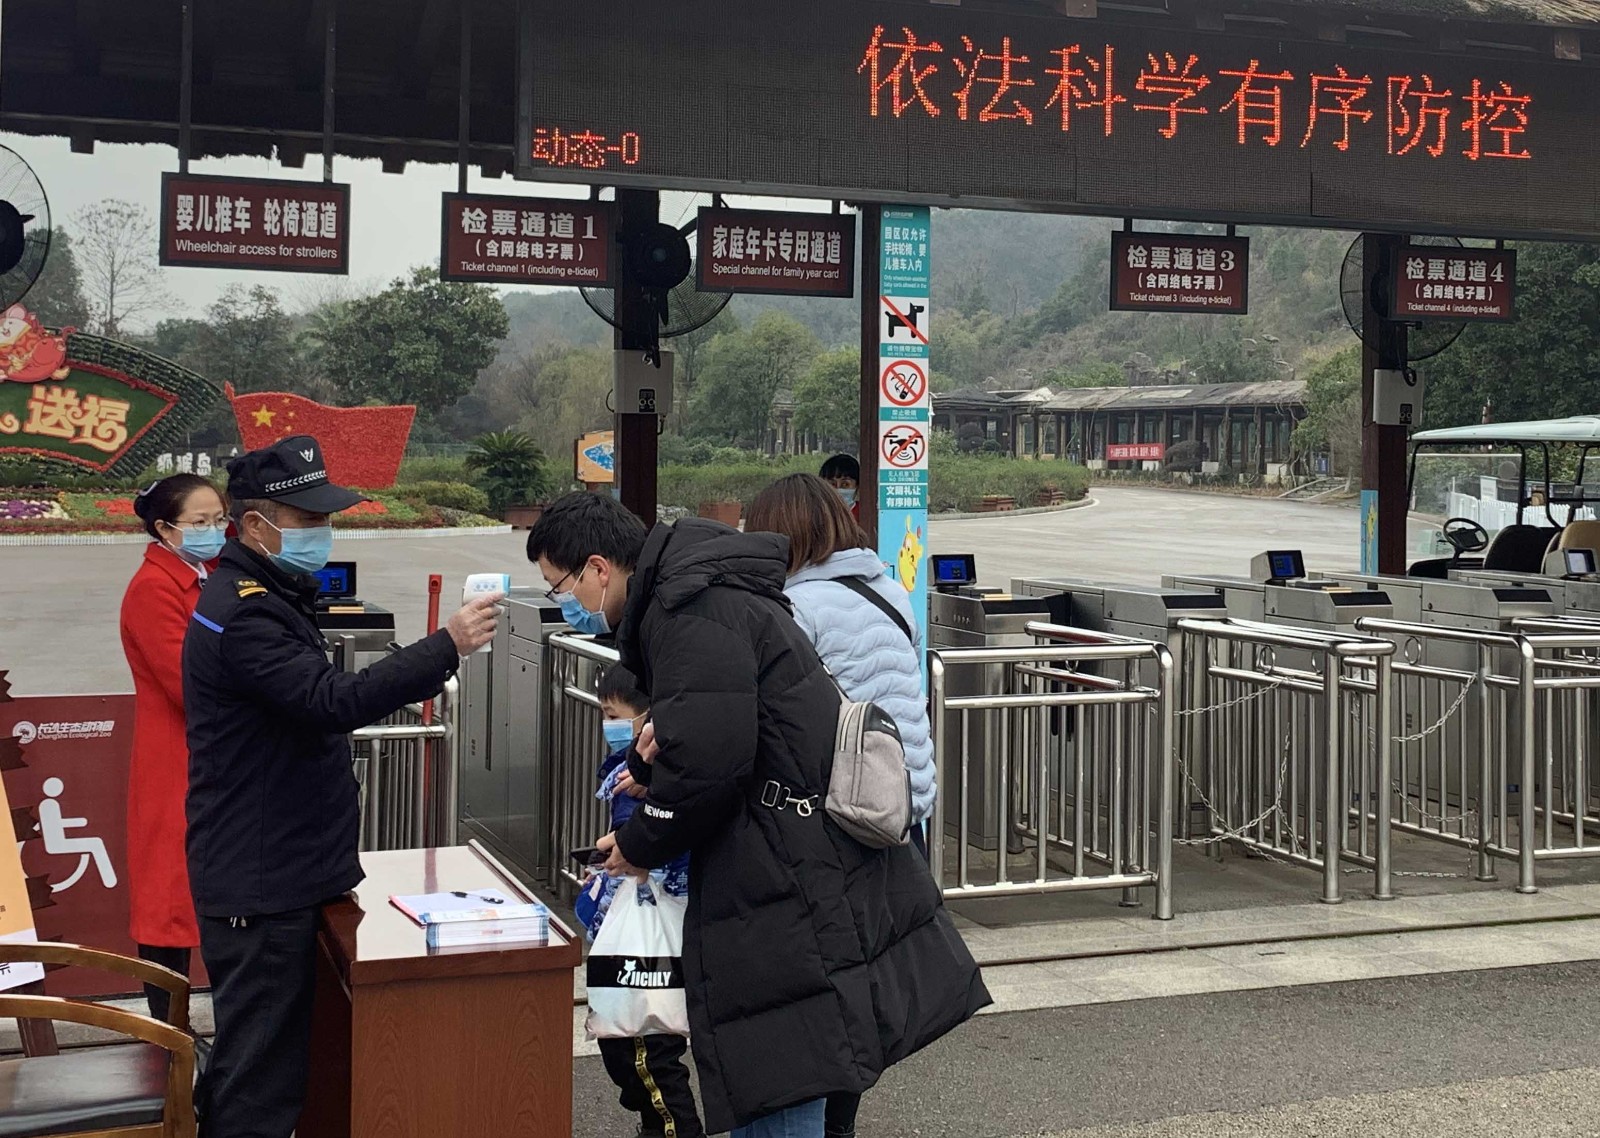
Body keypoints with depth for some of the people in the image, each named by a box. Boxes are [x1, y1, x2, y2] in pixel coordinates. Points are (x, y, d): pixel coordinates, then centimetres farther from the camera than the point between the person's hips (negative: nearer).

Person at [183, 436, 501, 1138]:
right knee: (259, 1064, -4)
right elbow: (332, 702, -30)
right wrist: (446, 648, -30)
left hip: (284, 872, 10)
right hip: (259, 886, -10)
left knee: (261, 1053, 17)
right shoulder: (241, 612, -20)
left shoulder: (271, 595, 15)